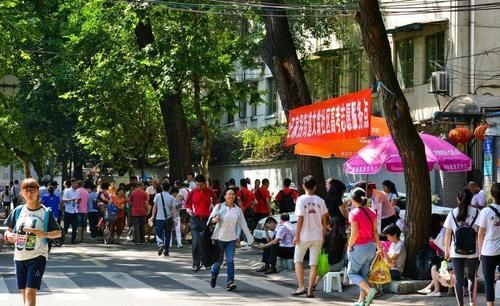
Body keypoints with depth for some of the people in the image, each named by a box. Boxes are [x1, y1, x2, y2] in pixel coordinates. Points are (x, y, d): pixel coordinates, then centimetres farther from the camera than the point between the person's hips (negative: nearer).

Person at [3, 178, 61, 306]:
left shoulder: (46, 213, -4)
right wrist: (8, 235, -12)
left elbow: (58, 232, 0)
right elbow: (8, 230, 12)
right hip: (19, 257, 5)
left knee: (31, 291, -15)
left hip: (37, 256, -4)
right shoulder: (18, 211, 5)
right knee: (24, 292, 12)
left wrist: (44, 234, -19)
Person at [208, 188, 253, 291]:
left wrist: (249, 238, 11)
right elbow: (210, 219, 0)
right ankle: (213, 275, 35)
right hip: (220, 238, -1)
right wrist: (214, 219, -24)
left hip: (232, 239, 2)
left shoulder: (238, 210, 6)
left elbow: (243, 224, 11)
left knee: (230, 260, -9)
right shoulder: (219, 207, -1)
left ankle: (230, 282, -11)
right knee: (219, 260, 6)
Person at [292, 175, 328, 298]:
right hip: (317, 236, 3)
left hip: (304, 236, -3)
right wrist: (323, 234, 14)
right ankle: (310, 290, 7)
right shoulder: (320, 201, 1)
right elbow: (324, 220, 3)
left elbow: (300, 219, -13)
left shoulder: (301, 199, -10)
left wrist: (297, 235, -7)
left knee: (298, 260, 12)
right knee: (314, 263, 8)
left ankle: (301, 287, 3)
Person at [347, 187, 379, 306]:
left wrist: (349, 247, -7)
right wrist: (378, 244, 12)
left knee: (352, 273, 6)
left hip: (360, 247, -6)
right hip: (371, 246, 6)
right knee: (364, 274, 15)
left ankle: (369, 290, -14)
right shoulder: (371, 212, 4)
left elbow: (354, 233, -19)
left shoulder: (354, 213, -15)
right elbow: (375, 231, 4)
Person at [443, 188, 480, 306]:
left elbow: (448, 234, 3)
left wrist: (446, 250, 12)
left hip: (456, 252, 0)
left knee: (459, 279, 4)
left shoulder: (453, 213, 2)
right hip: (473, 252, 0)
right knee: (472, 277, 19)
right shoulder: (476, 212, -1)